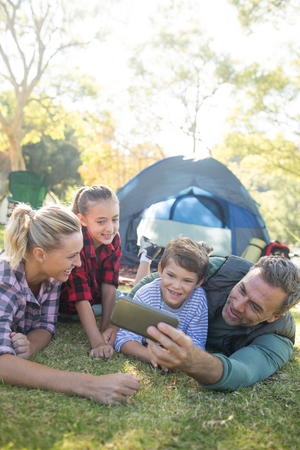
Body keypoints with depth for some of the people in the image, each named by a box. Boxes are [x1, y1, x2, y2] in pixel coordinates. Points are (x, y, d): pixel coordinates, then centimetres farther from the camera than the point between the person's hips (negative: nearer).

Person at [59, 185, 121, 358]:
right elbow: (80, 297, -39)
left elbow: (109, 285, -18)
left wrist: (106, 327, -25)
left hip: (94, 301, 3)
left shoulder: (114, 239, -19)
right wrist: (97, 343, -43)